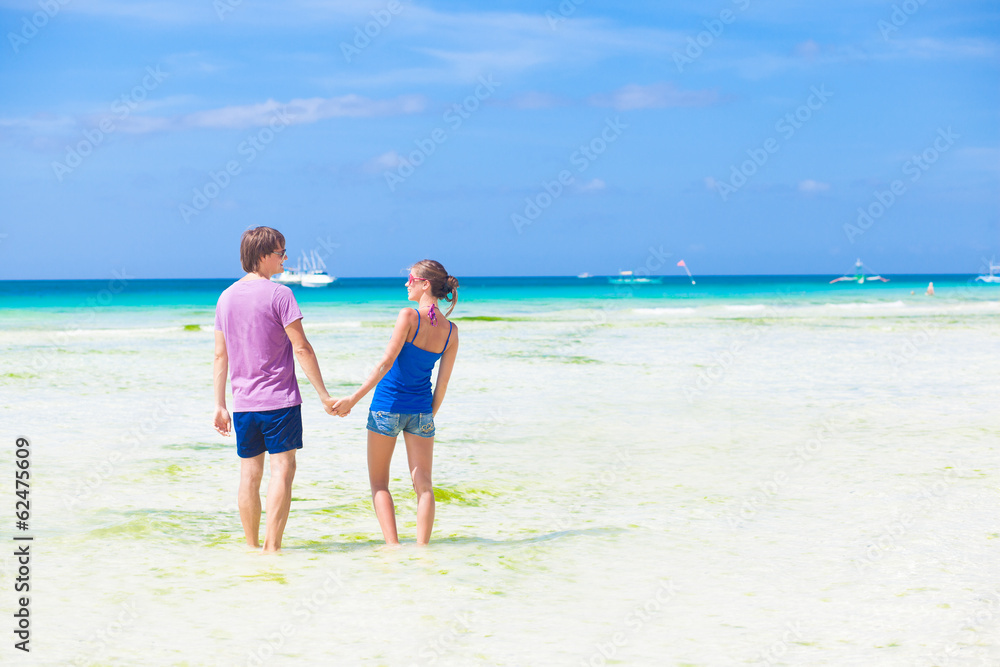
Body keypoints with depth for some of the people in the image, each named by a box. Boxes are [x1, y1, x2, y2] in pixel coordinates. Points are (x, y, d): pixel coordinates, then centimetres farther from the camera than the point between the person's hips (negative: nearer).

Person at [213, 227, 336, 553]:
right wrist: (324, 395, -7)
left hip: (243, 403, 6)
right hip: (280, 400, -6)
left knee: (249, 474, 9)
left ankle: (252, 546, 14)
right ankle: (272, 545, -9)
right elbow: (301, 348, -12)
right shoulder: (279, 294, -9)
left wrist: (219, 405, 15)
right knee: (282, 469, -4)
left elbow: (220, 355, 11)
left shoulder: (226, 297, 9)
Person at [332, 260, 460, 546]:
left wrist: (354, 398, -15)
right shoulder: (451, 331, 0)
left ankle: (393, 546, -3)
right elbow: (443, 383, 3)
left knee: (379, 483, 8)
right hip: (421, 409, 4)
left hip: (388, 405, -4)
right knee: (423, 485, 4)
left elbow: (386, 362, -19)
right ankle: (421, 548, -4)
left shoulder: (408, 316, -15)